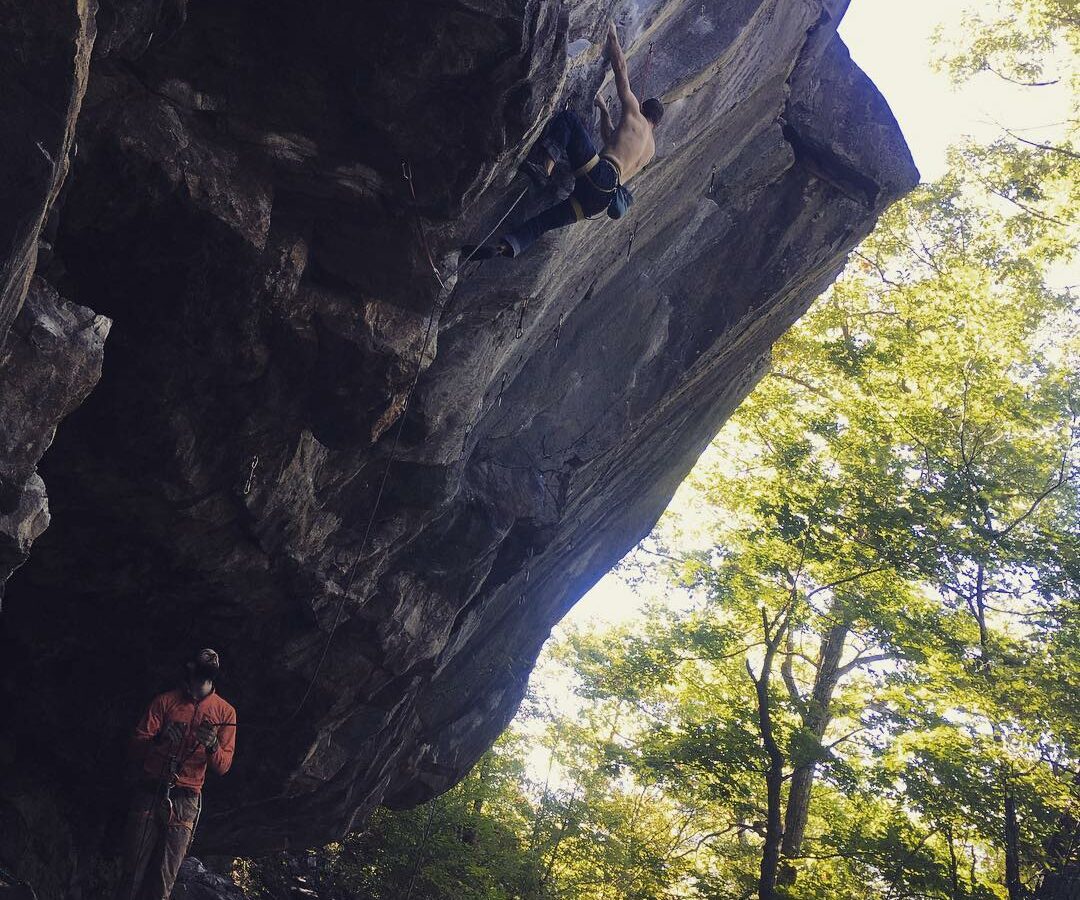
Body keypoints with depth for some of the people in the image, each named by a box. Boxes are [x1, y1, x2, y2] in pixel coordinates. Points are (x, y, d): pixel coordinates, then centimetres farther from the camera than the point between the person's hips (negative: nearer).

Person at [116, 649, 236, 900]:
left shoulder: (225, 712, 6)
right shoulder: (165, 701, 5)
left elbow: (223, 766, 2)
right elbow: (136, 748, 0)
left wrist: (212, 745, -19)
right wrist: (158, 740, -21)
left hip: (185, 801, 0)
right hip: (150, 792, 0)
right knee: (133, 872, -4)